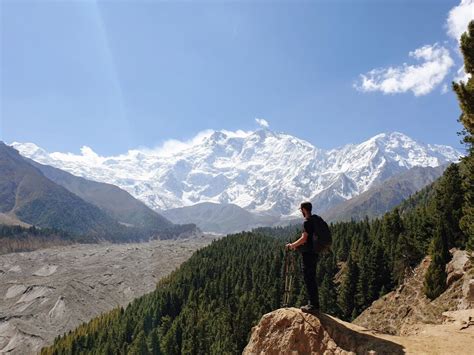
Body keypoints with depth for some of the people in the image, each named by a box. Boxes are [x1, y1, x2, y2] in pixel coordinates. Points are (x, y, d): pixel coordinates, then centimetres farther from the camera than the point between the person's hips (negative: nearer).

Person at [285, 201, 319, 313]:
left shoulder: (307, 222, -15)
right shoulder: (314, 221, 14)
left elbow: (304, 239, -20)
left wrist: (292, 245, -7)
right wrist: (297, 246, 20)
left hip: (308, 254, -10)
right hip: (313, 253, 10)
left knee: (309, 280, -3)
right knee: (311, 279, 15)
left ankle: (313, 305, 2)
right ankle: (314, 304, 22)